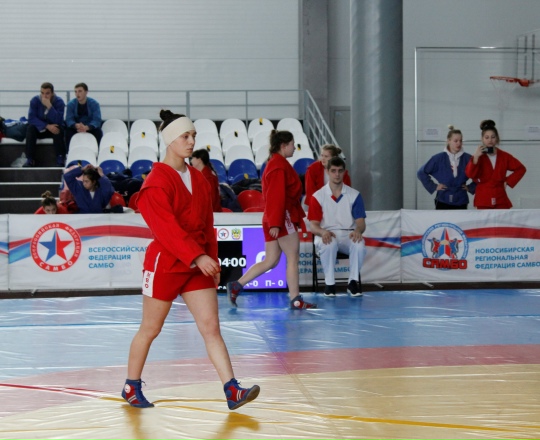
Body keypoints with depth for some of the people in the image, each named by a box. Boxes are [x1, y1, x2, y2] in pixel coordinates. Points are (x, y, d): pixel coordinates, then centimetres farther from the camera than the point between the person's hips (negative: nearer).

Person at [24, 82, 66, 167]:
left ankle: (60, 159, -29)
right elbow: (31, 118, -20)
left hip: (54, 129, -1)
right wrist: (47, 126, -32)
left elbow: (58, 121, -28)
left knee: (59, 128, -33)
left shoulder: (59, 102, -16)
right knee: (30, 128, -29)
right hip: (40, 129, 1)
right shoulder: (35, 100, -12)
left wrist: (49, 106, -38)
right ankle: (30, 160, -28)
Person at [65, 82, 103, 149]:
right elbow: (69, 120, -15)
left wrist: (86, 127, -41)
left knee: (98, 132, -30)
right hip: (76, 128, 1)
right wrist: (76, 125, -39)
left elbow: (97, 120, -21)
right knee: (68, 131, -29)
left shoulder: (94, 104, -12)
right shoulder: (71, 104, -8)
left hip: (90, 128, -1)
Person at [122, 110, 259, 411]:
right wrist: (198, 256, -27)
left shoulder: (199, 180, 11)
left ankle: (232, 391, -10)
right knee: (151, 329, 6)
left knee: (211, 327, -3)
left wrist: (213, 262, 9)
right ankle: (132, 387, 23)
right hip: (165, 264, -6)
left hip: (198, 265, 6)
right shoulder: (158, 182, -12)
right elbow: (167, 227, -21)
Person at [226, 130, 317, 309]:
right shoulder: (280, 166, -14)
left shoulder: (274, 164, 17)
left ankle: (237, 285, 4)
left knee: (270, 261, 9)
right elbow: (277, 197, -20)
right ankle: (295, 300, 3)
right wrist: (275, 223, -24)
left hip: (274, 219, 10)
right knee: (293, 258, -1)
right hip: (283, 219, -10)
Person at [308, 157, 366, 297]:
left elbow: (361, 223, 0)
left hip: (348, 236, 1)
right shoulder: (318, 196, 2)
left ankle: (353, 282, -13)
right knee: (329, 244, -38)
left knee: (359, 244, -34)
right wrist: (323, 232, -27)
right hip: (327, 236, -1)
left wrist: (358, 231, -25)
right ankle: (329, 283, -22)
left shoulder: (354, 195, 5)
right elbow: (313, 225, -3)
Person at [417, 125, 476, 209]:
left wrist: (470, 187, 4)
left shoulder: (467, 158, 0)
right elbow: (421, 173, 6)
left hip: (461, 202, 1)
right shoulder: (439, 158, 0)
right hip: (443, 201, -1)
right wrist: (433, 186, 3)